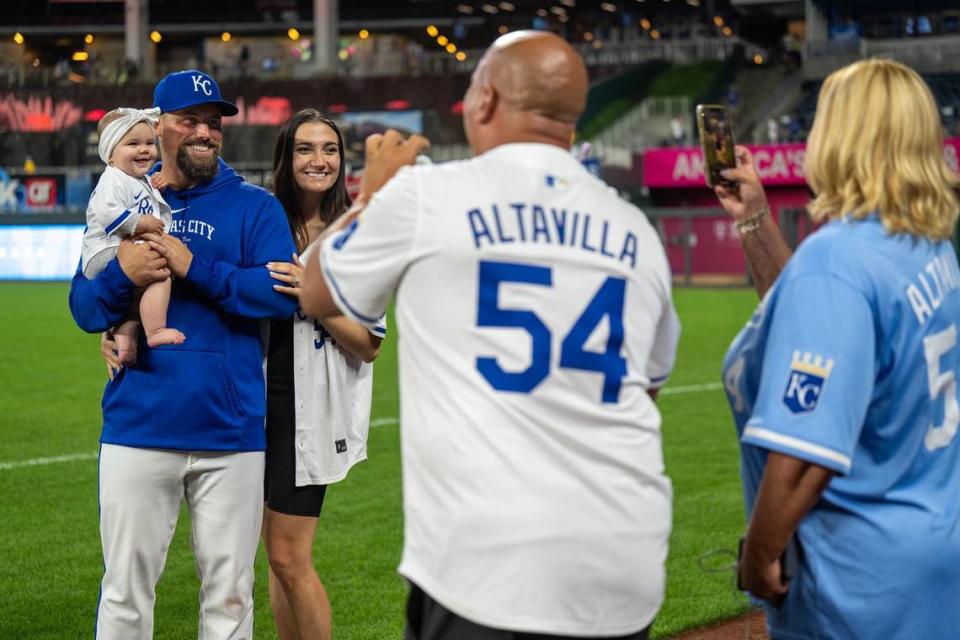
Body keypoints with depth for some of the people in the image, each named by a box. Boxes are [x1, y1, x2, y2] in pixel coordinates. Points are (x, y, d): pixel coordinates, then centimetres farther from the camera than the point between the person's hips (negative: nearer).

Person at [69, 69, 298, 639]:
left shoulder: (255, 207, 5)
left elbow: (284, 293, -10)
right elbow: (85, 309, 7)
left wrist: (196, 268, -17)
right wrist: (122, 274, -15)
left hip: (232, 436, -1)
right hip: (138, 431, 1)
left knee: (229, 592, 6)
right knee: (126, 589, 5)